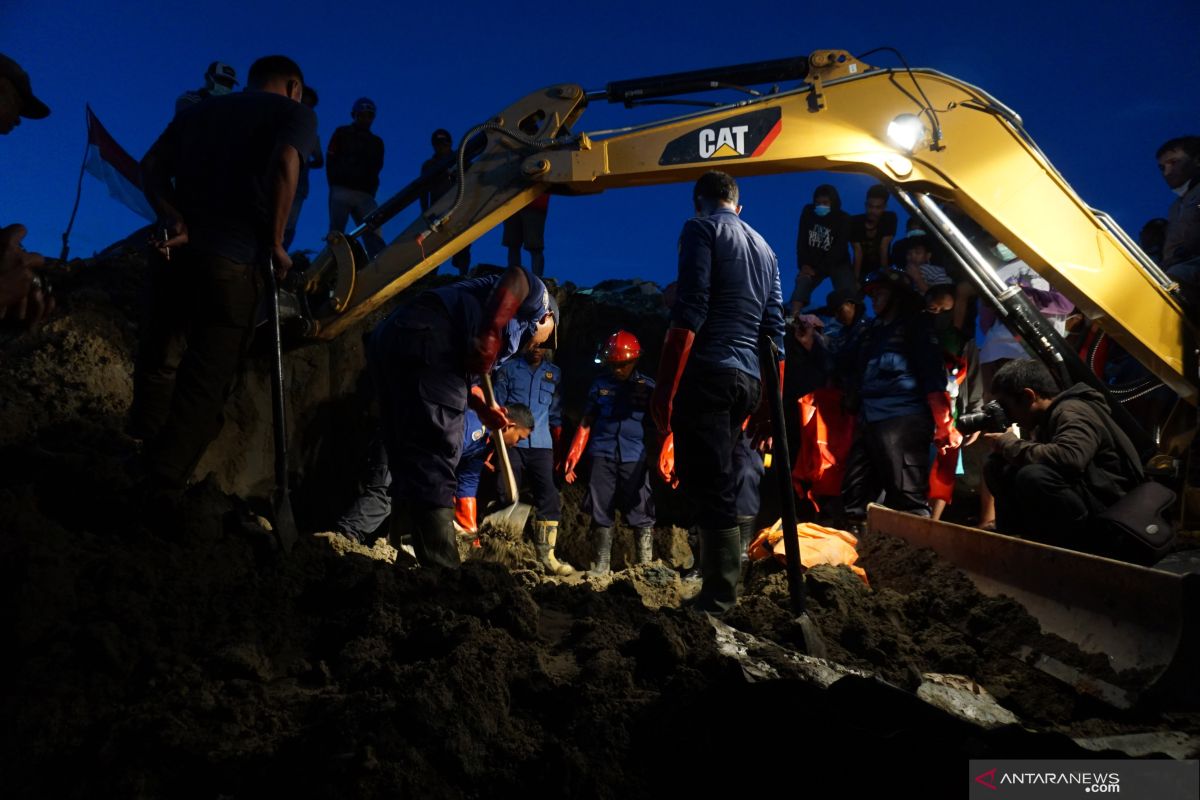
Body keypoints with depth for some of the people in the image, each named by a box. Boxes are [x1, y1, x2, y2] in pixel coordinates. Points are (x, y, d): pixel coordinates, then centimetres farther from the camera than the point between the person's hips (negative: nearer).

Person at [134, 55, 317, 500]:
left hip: (177, 247, 6)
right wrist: (275, 244, -10)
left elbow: (152, 166, 7)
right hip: (234, 260, -5)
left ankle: (140, 459, 32)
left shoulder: (200, 110, 21)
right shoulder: (296, 113, 6)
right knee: (207, 378, 0)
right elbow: (285, 163, -16)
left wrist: (173, 219, -5)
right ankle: (162, 492, -1)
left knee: (160, 359, 19)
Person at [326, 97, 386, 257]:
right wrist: (334, 186, -1)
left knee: (373, 234, -13)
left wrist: (371, 192, 3)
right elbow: (330, 161, 9)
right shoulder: (342, 133, 15)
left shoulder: (376, 142, 22)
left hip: (365, 195, 2)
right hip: (342, 191, -2)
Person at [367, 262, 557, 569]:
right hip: (424, 338, -9)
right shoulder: (537, 296, 16)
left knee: (408, 459, 15)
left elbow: (462, 368, 25)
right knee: (436, 459, -10)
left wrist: (482, 407, 10)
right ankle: (442, 571, -11)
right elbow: (516, 277, -7)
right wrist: (491, 335, -14)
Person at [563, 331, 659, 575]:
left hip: (635, 459, -2)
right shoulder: (600, 385, 10)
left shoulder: (647, 387, 5)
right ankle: (601, 565, 13)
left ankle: (645, 566, 5)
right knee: (601, 513, 4)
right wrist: (572, 458, 8)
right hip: (603, 457, 2)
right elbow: (586, 424, 13)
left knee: (640, 514, -2)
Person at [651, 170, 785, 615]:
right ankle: (717, 595, 20)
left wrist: (665, 388, -13)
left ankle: (716, 608, -7)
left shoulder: (701, 228, 1)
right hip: (748, 380, 8)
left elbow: (689, 313, -12)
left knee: (710, 493, -8)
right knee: (716, 488, 14)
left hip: (707, 375, -8)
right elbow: (775, 330, 20)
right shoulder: (765, 248, 24)